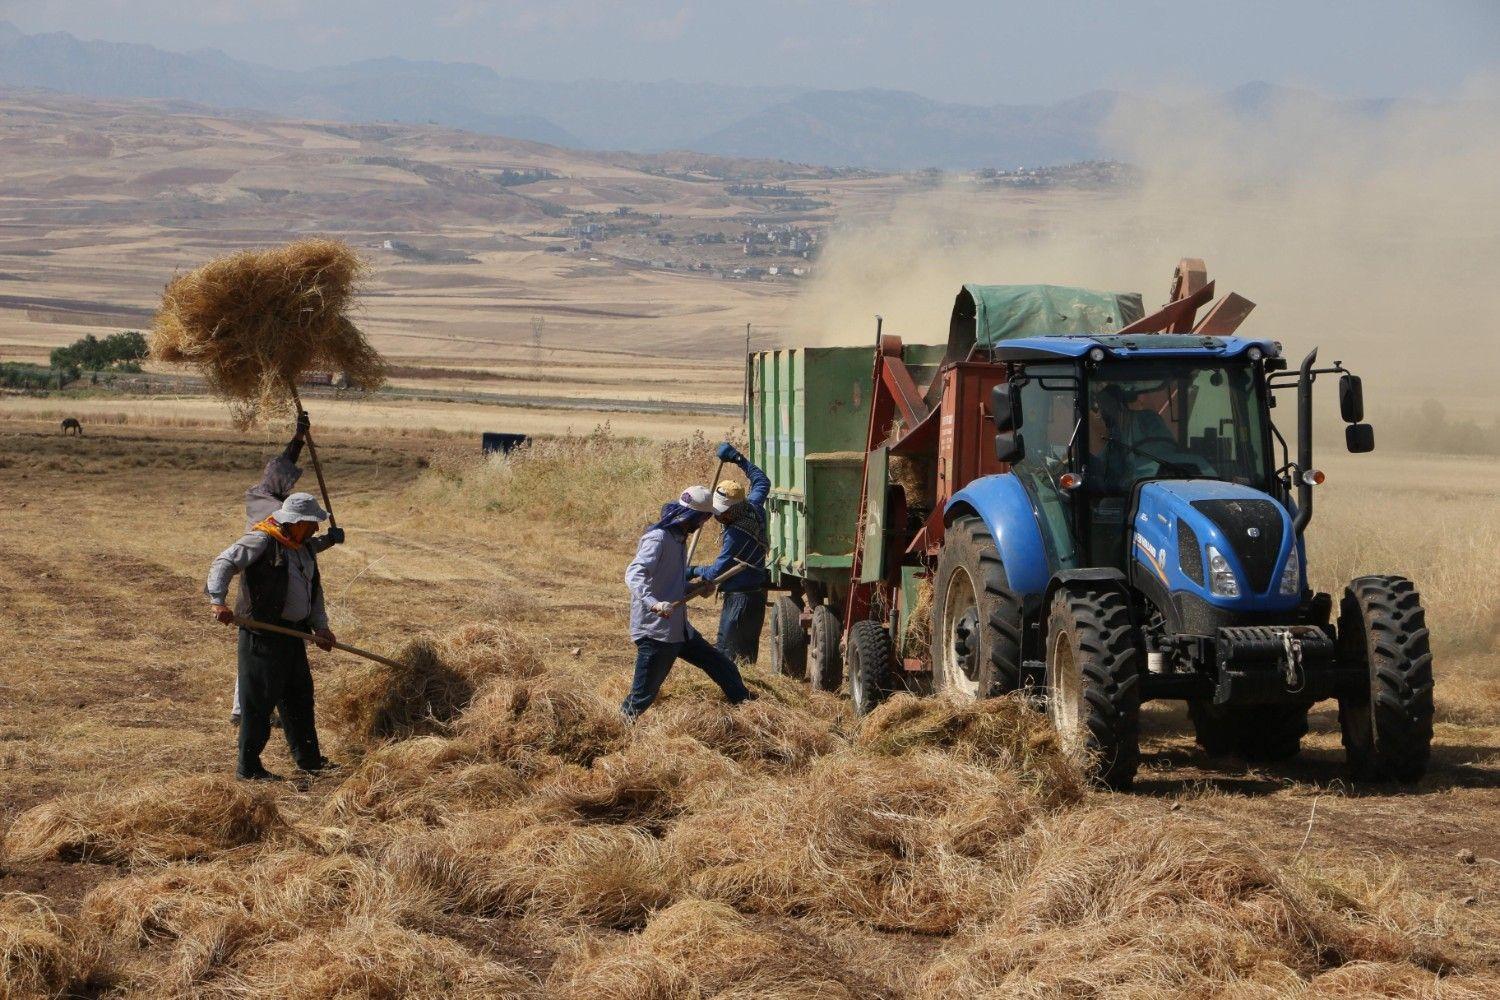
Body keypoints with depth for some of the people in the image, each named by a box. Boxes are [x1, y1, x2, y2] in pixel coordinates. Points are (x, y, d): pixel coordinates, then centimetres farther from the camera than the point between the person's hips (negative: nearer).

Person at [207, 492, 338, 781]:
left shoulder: (304, 548, 14)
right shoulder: (261, 541, -14)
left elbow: (314, 589, 21)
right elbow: (225, 564, -22)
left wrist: (320, 626, 8)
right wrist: (219, 600, -37)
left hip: (294, 632, 9)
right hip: (263, 634, -9)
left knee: (300, 695, 17)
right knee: (259, 699, -5)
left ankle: (308, 759, 30)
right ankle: (248, 766, 2)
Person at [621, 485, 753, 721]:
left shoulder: (679, 538, 13)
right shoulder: (658, 538, -17)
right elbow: (634, 574, -31)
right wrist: (652, 603, -46)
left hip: (679, 629, 10)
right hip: (655, 632, -10)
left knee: (724, 668, 15)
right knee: (642, 697, -5)